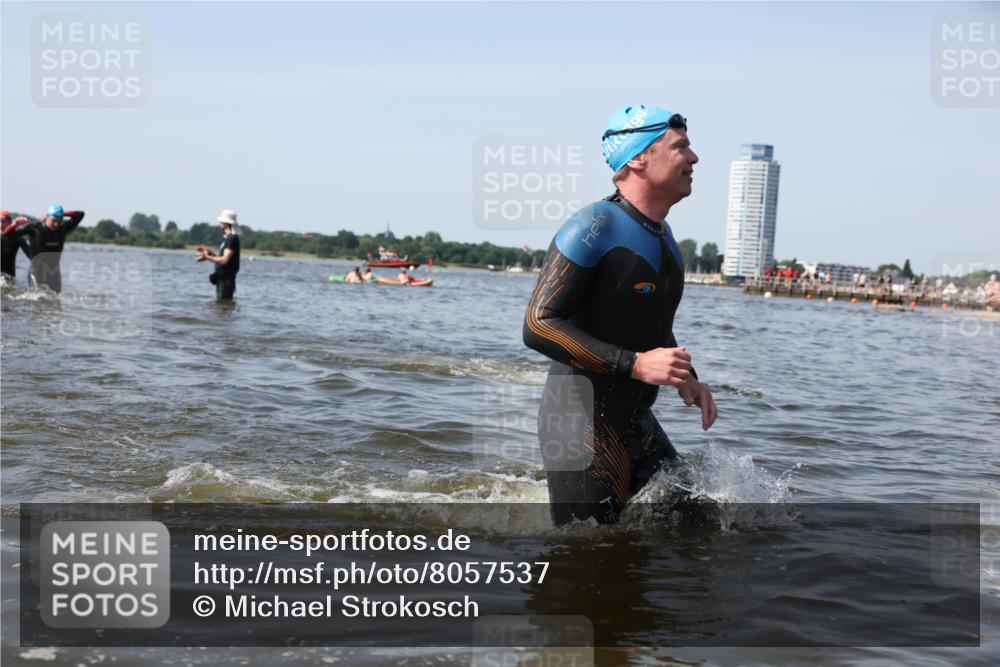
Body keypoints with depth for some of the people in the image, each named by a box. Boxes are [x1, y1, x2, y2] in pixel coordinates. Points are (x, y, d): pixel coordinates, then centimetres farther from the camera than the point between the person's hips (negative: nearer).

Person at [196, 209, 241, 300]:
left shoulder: (232, 239, -15)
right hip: (222, 278, 10)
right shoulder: (227, 238, 16)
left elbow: (225, 260, -22)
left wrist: (207, 257, -16)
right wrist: (209, 252, 13)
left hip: (226, 278, -10)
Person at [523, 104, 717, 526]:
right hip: (581, 424, -9)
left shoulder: (664, 238, 14)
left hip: (637, 424, 9)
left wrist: (685, 379, 8)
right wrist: (636, 365, -25)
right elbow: (538, 326, -21)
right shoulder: (595, 226, -14)